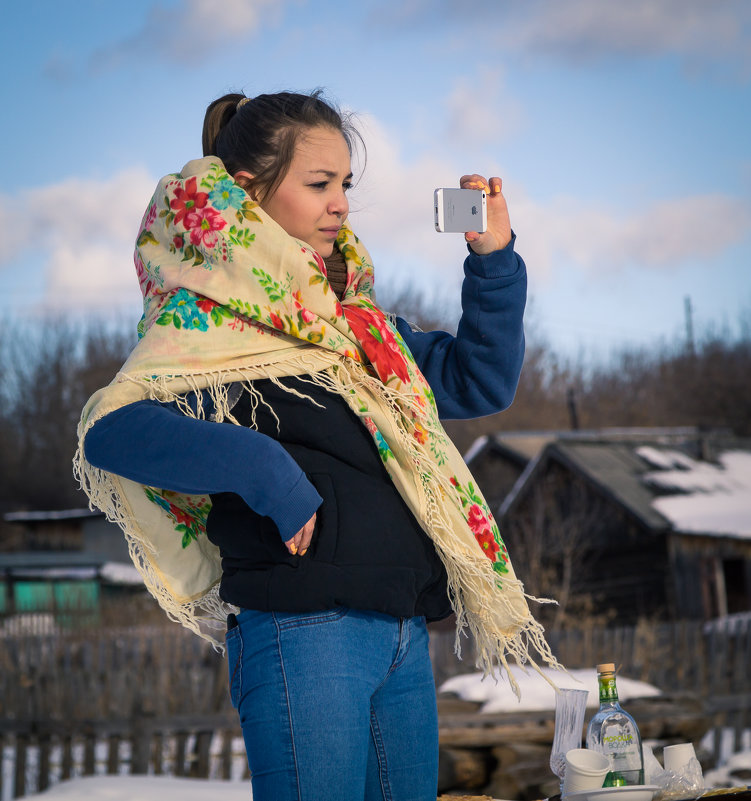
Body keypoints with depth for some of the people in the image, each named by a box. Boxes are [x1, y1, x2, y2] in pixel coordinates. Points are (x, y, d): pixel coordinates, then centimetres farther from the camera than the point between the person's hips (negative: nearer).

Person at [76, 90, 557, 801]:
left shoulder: (348, 313, 17)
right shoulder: (209, 320, -6)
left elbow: (479, 382, 22)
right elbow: (113, 430, -22)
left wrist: (493, 258, 11)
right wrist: (266, 471, -26)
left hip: (404, 634, 8)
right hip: (303, 632, -8)